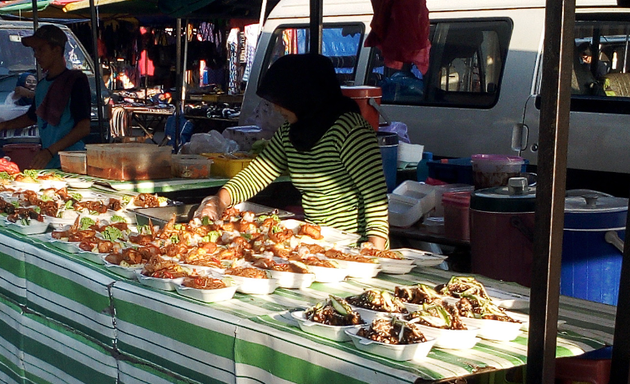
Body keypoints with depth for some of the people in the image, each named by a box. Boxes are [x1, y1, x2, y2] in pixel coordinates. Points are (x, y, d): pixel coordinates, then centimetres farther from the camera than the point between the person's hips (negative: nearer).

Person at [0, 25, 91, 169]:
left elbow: (84, 127, -14)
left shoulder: (76, 80, -7)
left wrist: (50, 151, -20)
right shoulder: (41, 85, 17)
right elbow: (32, 117, 33)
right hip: (46, 165, 7)